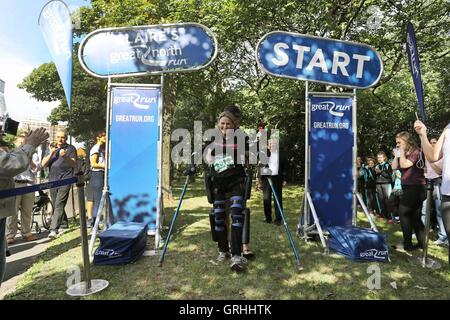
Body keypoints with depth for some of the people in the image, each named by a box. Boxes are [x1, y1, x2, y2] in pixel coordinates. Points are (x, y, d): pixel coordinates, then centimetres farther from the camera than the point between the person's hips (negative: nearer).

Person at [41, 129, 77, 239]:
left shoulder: (71, 148, 4)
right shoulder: (51, 148, 17)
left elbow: (74, 164, -5)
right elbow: (43, 164, 8)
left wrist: (65, 157, -23)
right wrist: (51, 153, -6)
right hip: (52, 180, 5)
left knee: (59, 206, -13)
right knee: (56, 206, 12)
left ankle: (53, 229, -17)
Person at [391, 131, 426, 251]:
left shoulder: (416, 152, -10)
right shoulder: (404, 154, 14)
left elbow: (404, 165, -22)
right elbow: (394, 167, 9)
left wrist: (402, 152, -11)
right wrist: (396, 155, 3)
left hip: (415, 187, -9)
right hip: (408, 187, 9)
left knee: (403, 212, -9)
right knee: (415, 216, 10)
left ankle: (408, 244, -4)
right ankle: (422, 243, 16)